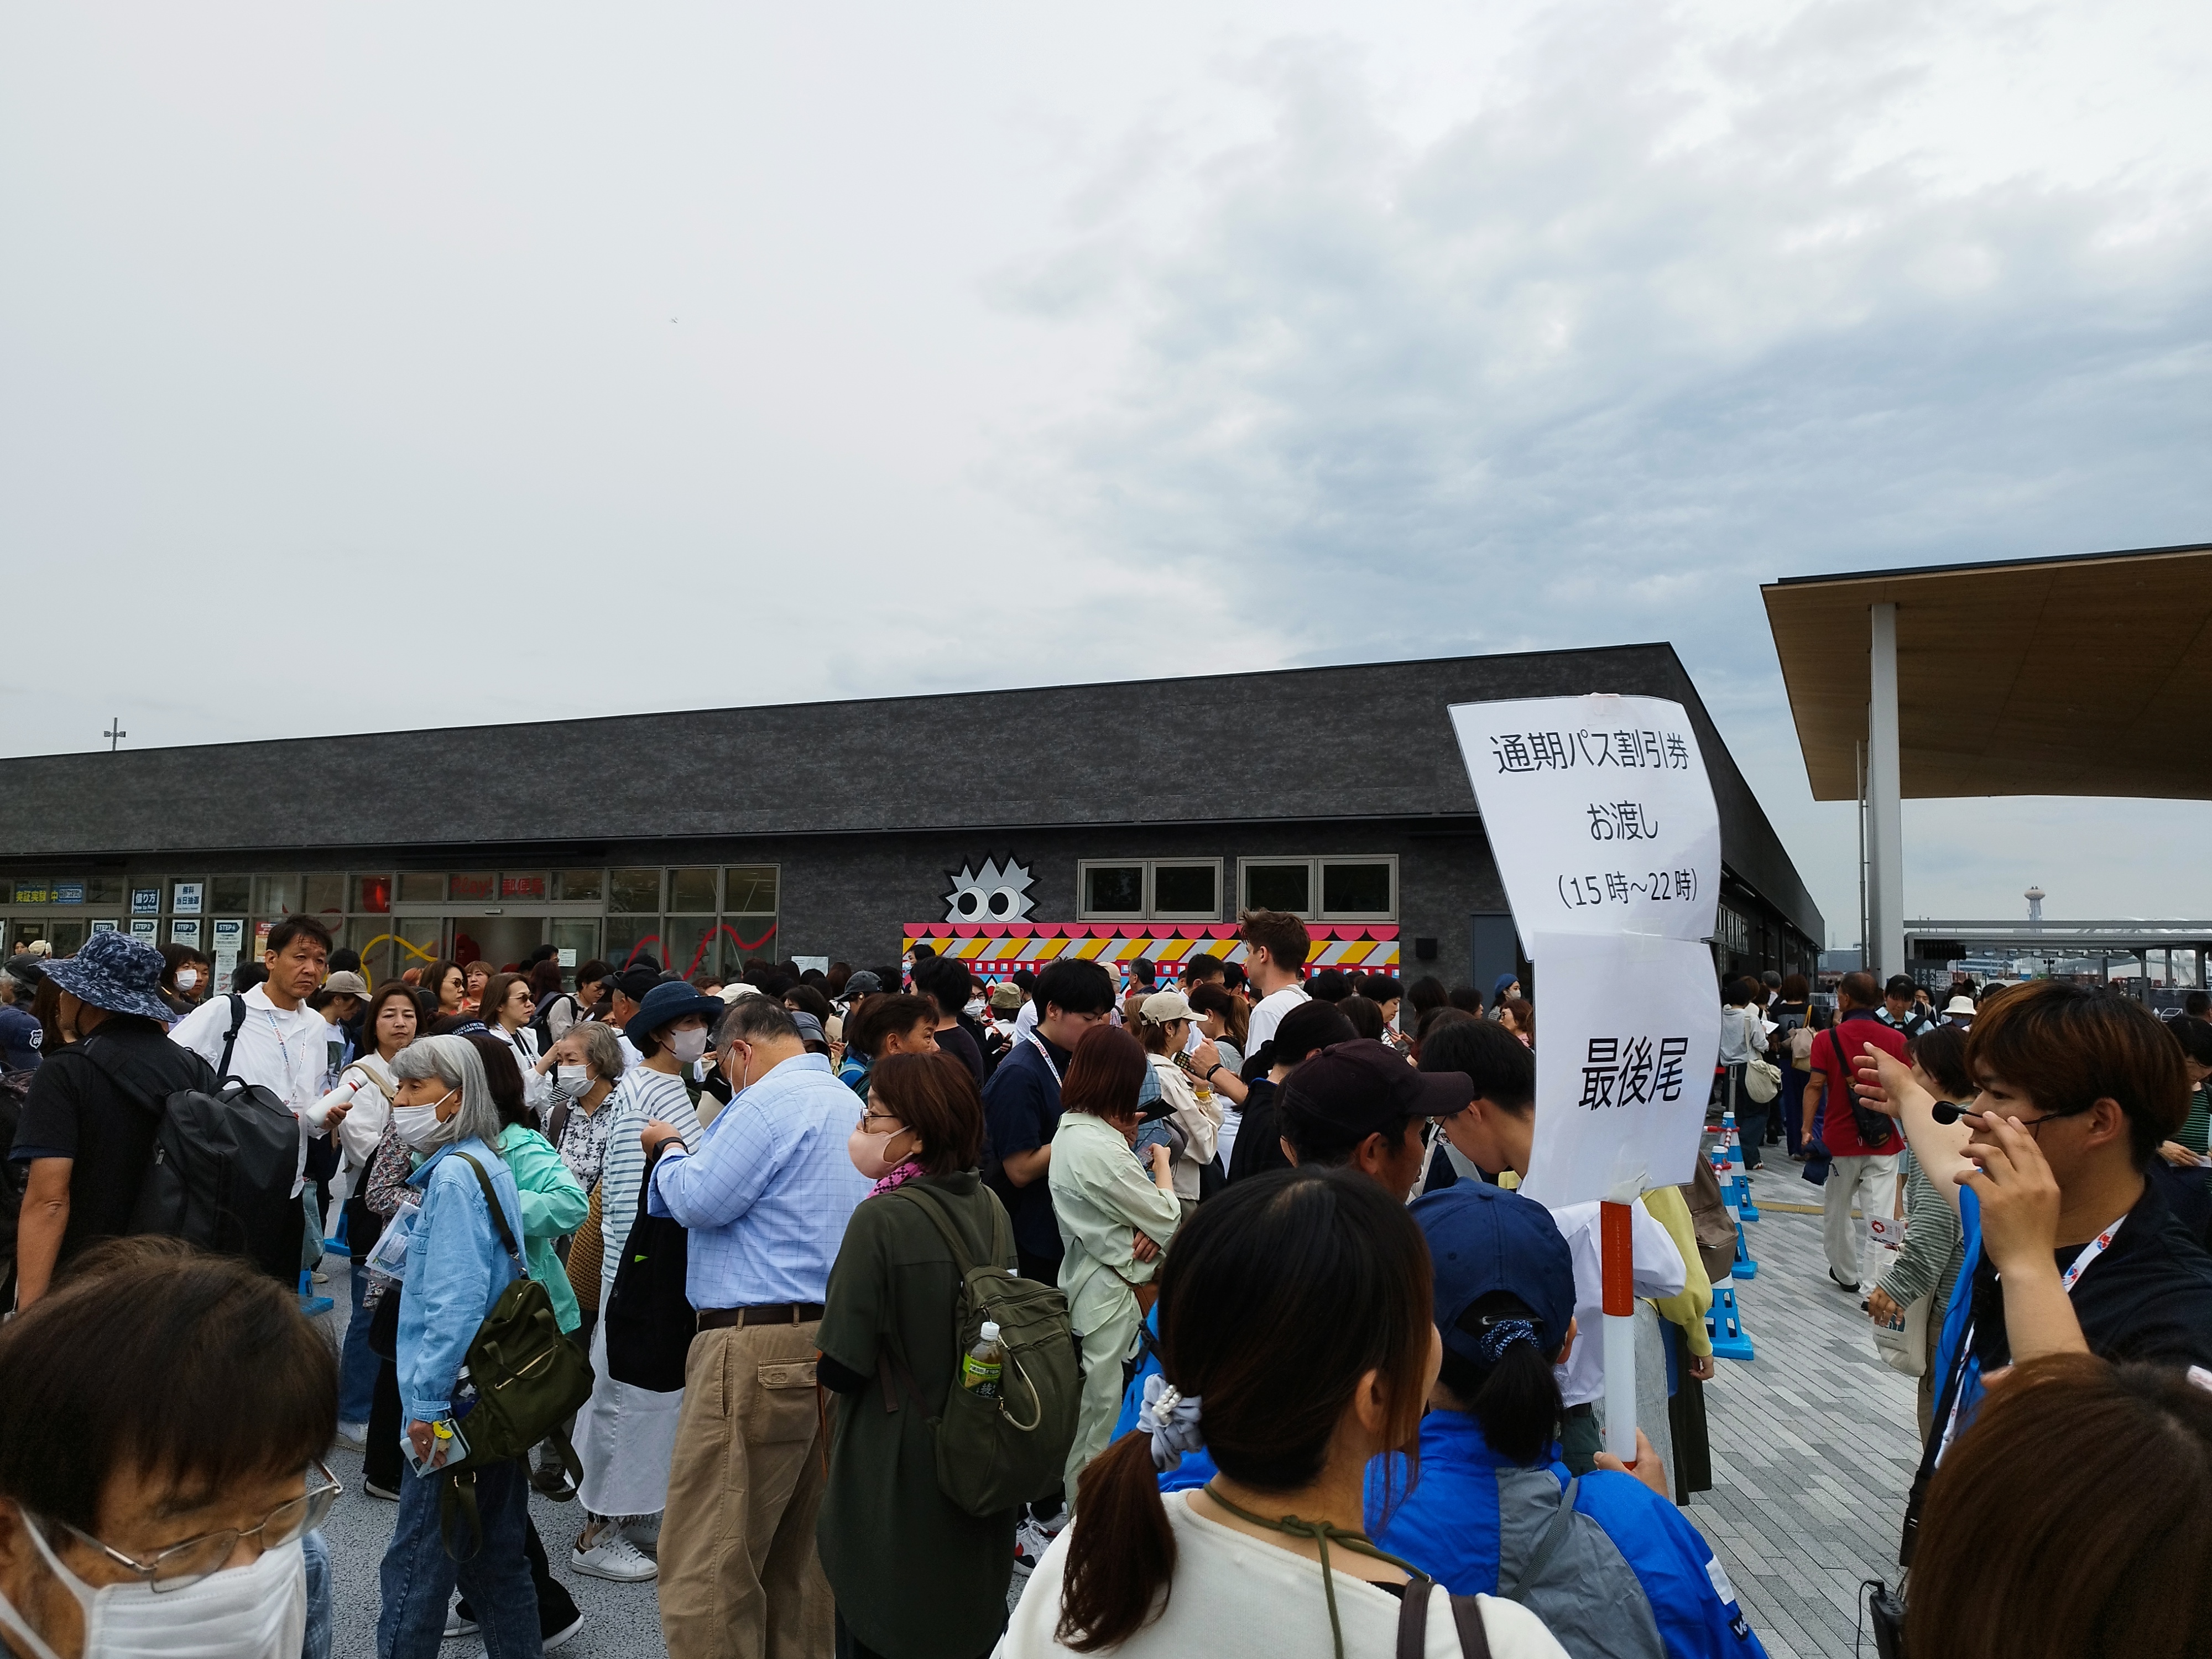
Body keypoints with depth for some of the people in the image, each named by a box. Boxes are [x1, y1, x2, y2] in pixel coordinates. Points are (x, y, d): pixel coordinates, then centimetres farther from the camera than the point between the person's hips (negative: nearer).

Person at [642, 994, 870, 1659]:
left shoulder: (771, 1099, -12)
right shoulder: (847, 1101, 17)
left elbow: (701, 1201, -12)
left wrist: (669, 1149, 6)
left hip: (759, 1348, -10)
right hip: (828, 1337, 10)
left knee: (707, 1563, -1)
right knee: (796, 1552, 18)